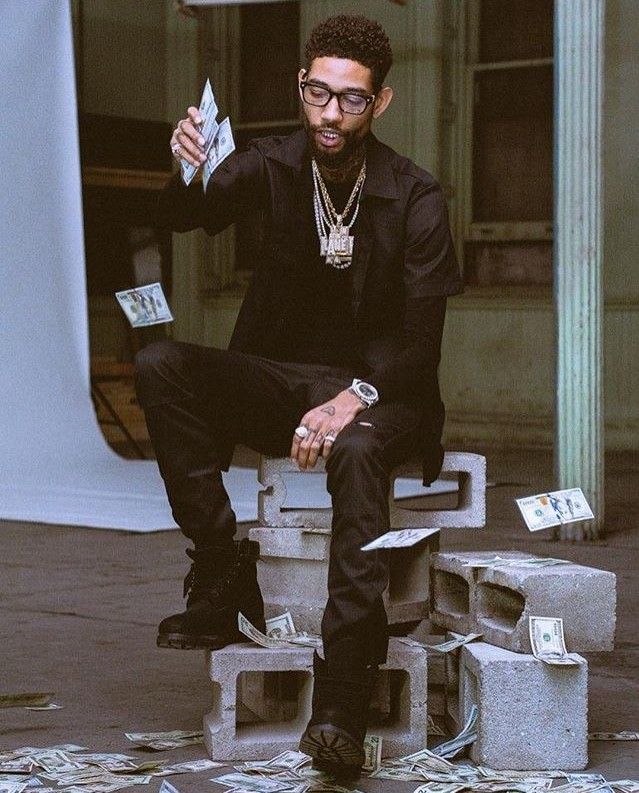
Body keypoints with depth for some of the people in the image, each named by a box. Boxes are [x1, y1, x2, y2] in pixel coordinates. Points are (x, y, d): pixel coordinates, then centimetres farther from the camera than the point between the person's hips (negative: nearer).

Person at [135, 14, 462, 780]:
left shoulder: (416, 200, -9)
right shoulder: (275, 166, 0)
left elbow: (419, 342, -12)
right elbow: (181, 217, -16)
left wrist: (354, 398, -30)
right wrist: (188, 172, -40)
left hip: (377, 391, -4)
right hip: (279, 379, 4)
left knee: (356, 450, -39)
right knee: (160, 365, -23)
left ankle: (341, 701, -45)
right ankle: (224, 577, -22)